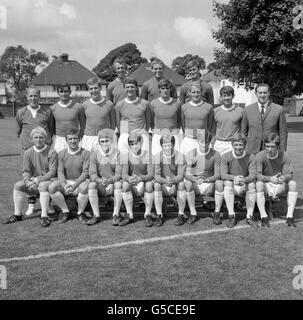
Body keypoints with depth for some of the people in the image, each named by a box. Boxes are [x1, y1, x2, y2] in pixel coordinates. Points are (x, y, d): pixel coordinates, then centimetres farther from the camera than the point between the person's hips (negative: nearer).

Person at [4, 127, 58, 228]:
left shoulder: (51, 152, -11)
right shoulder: (28, 153, 3)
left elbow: (52, 172, -14)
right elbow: (26, 171, 4)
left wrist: (38, 181, -23)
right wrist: (28, 181, -17)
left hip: (48, 179, -5)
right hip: (34, 179, 5)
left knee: (43, 186, -36)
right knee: (18, 185, -16)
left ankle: (44, 216, -31)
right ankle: (17, 215, -5)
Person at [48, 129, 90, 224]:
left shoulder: (85, 153, -4)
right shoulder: (61, 154, 5)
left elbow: (86, 172, -10)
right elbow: (60, 172, -1)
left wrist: (75, 185, -21)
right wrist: (64, 185, -20)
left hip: (80, 181, -3)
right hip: (66, 181, 3)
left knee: (85, 187, -37)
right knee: (51, 187, -24)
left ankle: (80, 213, -11)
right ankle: (65, 211, -4)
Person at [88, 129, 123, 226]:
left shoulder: (117, 154, -5)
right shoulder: (95, 155, 0)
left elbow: (119, 174, -13)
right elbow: (92, 173, -7)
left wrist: (109, 180, -33)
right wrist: (98, 180, -30)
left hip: (113, 184, -1)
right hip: (100, 187, 2)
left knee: (119, 184, -32)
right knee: (91, 185, -28)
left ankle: (116, 215, -23)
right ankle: (96, 215, -19)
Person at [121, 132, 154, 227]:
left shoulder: (147, 155, -11)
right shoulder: (127, 155, -5)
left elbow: (151, 175, -18)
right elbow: (124, 174, -12)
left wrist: (140, 178, -40)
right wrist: (129, 178, -37)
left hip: (144, 184, -2)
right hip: (132, 187, 2)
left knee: (149, 184, -34)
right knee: (125, 184, -29)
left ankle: (148, 215, -18)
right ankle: (129, 215, -16)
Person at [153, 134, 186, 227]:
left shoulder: (180, 156, -9)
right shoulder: (157, 157, -5)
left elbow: (181, 175, -16)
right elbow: (156, 175, -12)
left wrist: (173, 180, -40)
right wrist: (164, 181, -35)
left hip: (176, 186, -1)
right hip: (163, 187, 1)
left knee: (181, 184, -31)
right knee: (156, 185, -29)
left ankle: (181, 215, -19)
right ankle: (159, 216, -20)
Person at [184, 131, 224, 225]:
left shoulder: (215, 154, -4)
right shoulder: (191, 154, -5)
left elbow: (218, 174, -8)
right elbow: (187, 173, -13)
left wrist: (209, 179, -30)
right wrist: (195, 179, -34)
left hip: (209, 186, 0)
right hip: (195, 186, 0)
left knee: (220, 183, -29)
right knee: (187, 183, -31)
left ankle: (217, 214, -15)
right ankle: (193, 213, -18)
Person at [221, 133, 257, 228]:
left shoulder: (251, 157, -8)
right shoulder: (225, 157, -8)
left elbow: (253, 175, -17)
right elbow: (223, 175, -16)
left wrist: (244, 180, -40)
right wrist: (234, 178, -37)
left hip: (244, 187, 0)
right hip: (231, 187, 0)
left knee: (252, 184, -31)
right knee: (227, 182, -32)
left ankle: (249, 216, -22)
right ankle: (231, 216, -29)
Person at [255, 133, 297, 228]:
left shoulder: (284, 156, -10)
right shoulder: (260, 156, -15)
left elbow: (290, 175, -13)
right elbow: (257, 175, -22)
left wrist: (284, 178, -38)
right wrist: (270, 179, -40)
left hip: (280, 186, 2)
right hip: (266, 185, -2)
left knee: (293, 184, -25)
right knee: (259, 184, -33)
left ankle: (290, 216, -20)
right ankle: (263, 216, -27)